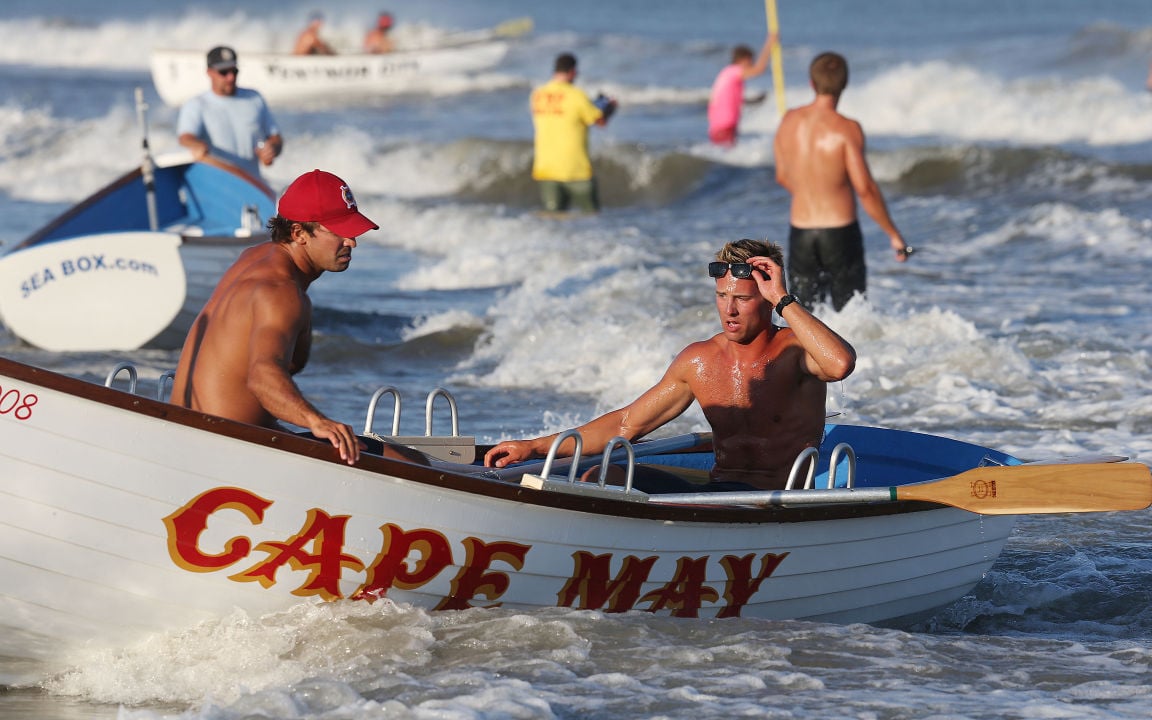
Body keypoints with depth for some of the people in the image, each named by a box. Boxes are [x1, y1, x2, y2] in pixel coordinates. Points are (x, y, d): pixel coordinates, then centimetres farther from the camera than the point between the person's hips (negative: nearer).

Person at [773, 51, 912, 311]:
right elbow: (864, 188, -17)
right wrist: (893, 234, -8)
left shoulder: (789, 121, 1)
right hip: (840, 233, -4)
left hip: (800, 233, 4)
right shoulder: (846, 129, -14)